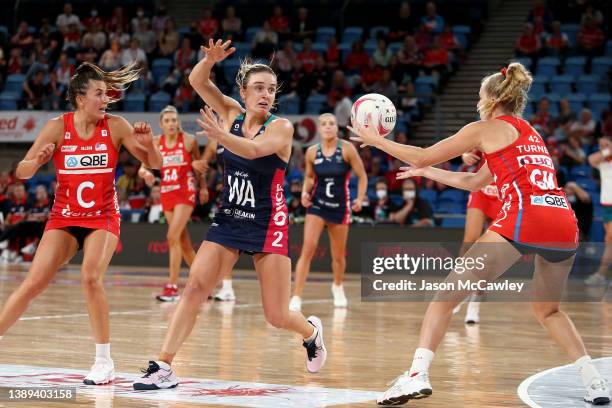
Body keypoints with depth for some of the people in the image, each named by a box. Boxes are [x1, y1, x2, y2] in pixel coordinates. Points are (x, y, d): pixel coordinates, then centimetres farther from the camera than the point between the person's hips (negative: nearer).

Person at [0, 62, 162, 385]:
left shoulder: (115, 126, -7)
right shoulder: (57, 127, -8)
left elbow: (154, 164, -2)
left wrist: (148, 143, -23)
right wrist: (38, 160, -26)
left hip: (103, 218, -1)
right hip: (64, 218, 1)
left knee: (90, 277, -23)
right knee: (33, 284, -7)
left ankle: (104, 361, -11)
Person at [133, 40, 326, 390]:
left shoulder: (281, 127, -11)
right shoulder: (232, 113, 2)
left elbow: (253, 149, -31)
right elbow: (197, 81, -6)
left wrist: (219, 135, -50)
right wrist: (210, 60, -28)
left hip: (268, 226, -4)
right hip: (228, 219, 4)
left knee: (278, 317, -1)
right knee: (195, 288, -13)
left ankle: (311, 331, 33)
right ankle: (164, 367, -11)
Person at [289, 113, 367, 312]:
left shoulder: (347, 149, -9)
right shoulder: (312, 152, -3)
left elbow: (362, 176, -4)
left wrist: (360, 199, -17)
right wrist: (305, 192, -6)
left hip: (340, 207, 0)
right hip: (317, 205, 0)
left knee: (338, 255, 14)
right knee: (308, 249, -17)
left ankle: (337, 287, 45)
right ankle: (296, 297, -16)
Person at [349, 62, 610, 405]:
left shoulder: (487, 128, 10)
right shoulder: (530, 133, 30)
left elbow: (422, 156, 12)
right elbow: (474, 182, 38)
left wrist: (376, 140, 25)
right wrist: (425, 172, 45)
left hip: (522, 219, -7)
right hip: (565, 225, 7)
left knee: (447, 295, 0)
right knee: (548, 310, 28)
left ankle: (418, 374, -14)